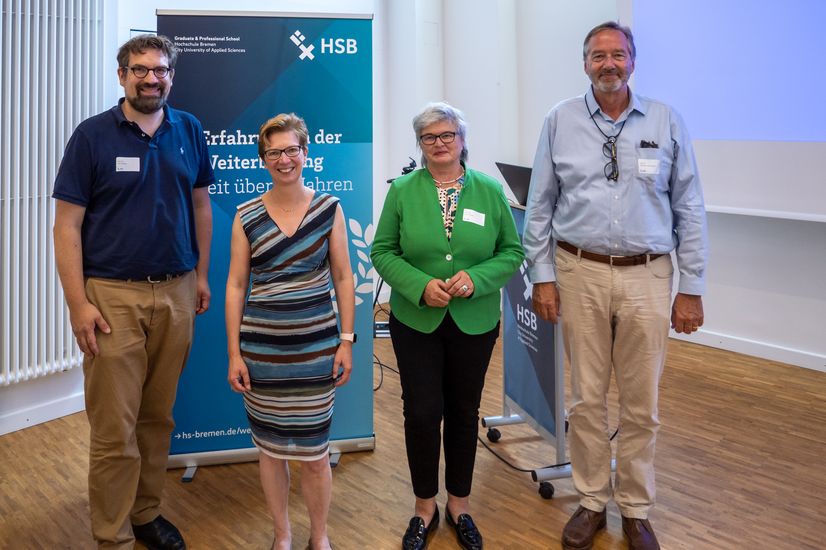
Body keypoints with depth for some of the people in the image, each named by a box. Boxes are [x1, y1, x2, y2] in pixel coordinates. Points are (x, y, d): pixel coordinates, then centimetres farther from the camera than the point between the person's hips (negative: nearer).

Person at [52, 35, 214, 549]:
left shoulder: (189, 130, 6)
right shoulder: (92, 135, -4)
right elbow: (67, 225, -5)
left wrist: (201, 274, 11)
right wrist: (78, 304, -11)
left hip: (176, 294, 4)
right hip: (113, 295, -3)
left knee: (158, 416, 13)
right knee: (115, 428, 0)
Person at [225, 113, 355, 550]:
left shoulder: (329, 208, 0)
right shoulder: (247, 216, 0)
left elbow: (343, 279, 3)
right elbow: (235, 286, 1)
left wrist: (347, 340, -1)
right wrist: (234, 353, -2)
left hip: (316, 349, -1)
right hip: (261, 350, 1)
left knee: (314, 453, 7)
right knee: (270, 448, 12)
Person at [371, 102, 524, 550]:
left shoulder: (489, 190, -1)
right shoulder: (402, 190, -2)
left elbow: (512, 251, 1)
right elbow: (383, 252, -2)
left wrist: (476, 278, -17)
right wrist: (420, 286, -18)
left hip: (475, 323, 1)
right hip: (415, 322, -1)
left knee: (464, 412, 12)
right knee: (422, 412, 1)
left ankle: (459, 504, 31)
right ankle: (424, 506, 24)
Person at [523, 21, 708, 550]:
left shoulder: (667, 122, 2)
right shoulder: (560, 121, 3)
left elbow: (690, 209, 3)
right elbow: (540, 206, 6)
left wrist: (692, 287, 0)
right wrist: (542, 277, 0)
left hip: (646, 275, 0)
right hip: (579, 272, 0)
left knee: (641, 404, 8)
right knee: (587, 398, 9)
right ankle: (592, 502, 26)